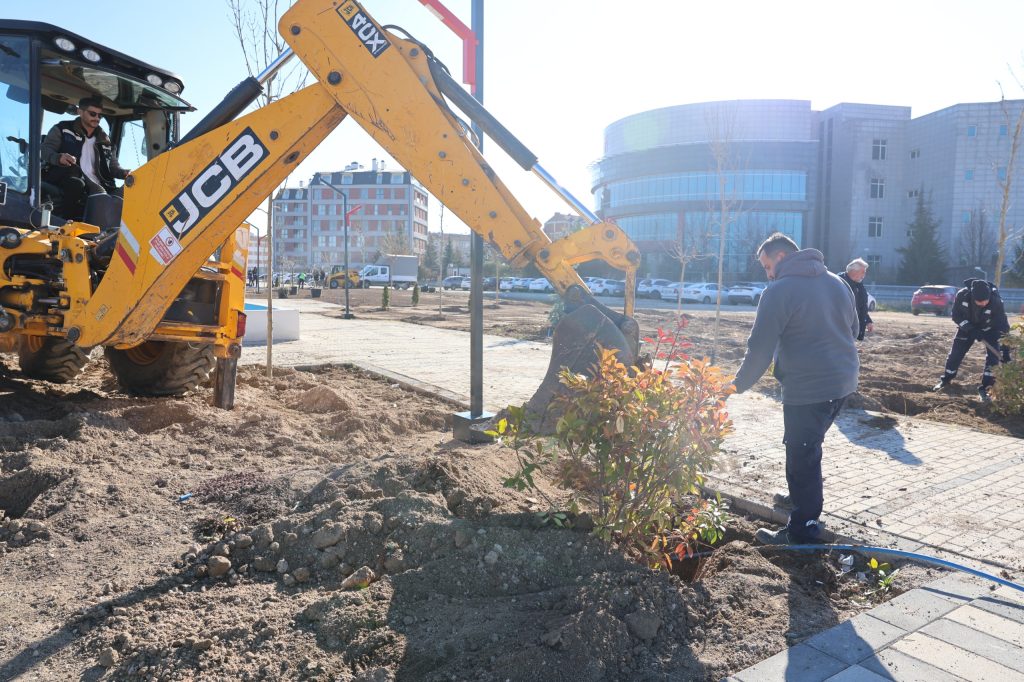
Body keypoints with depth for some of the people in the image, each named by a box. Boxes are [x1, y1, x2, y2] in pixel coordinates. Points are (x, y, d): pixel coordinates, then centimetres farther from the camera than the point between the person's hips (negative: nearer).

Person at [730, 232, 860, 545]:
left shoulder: (779, 291, -12)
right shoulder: (837, 282, 13)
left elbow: (761, 348, -13)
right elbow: (853, 329, 22)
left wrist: (738, 385, -3)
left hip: (807, 388, -8)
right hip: (843, 381, 8)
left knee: (802, 456, 1)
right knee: (809, 448, 24)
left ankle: (803, 531, 9)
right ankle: (801, 498, 39)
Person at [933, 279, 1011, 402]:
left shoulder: (996, 301, -37)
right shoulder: (962, 295, -33)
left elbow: (1003, 325, -32)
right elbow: (956, 316, -17)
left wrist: (1005, 351, -34)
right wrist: (971, 330, -29)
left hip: (990, 328, -1)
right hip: (967, 326, 1)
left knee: (993, 356, -15)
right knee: (955, 353, 2)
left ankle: (985, 388, -4)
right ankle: (946, 380, 22)